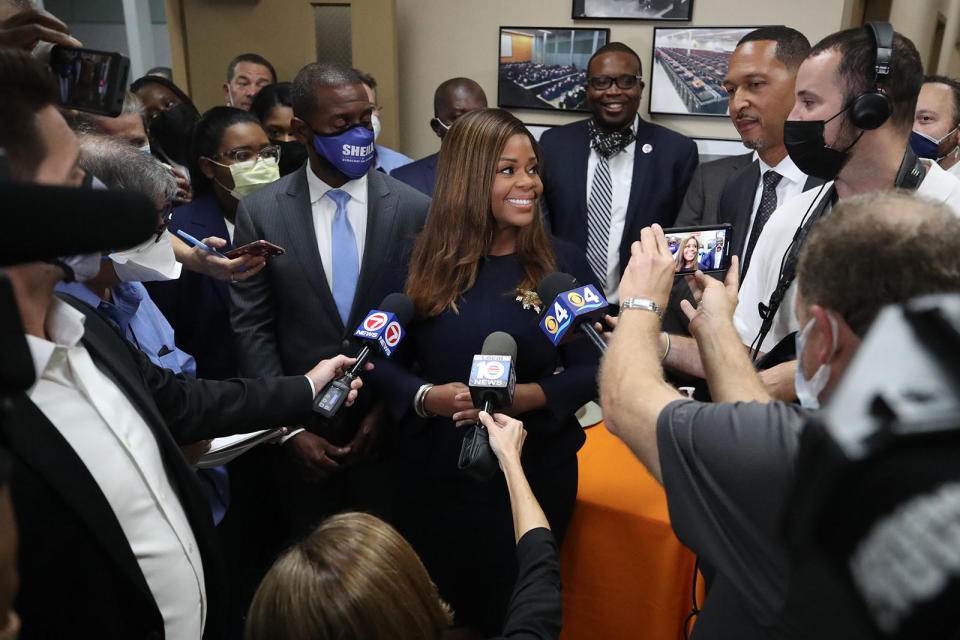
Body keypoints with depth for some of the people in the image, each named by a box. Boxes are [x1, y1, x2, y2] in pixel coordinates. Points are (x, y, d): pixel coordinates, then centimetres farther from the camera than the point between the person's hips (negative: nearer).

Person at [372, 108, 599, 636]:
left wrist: (521, 397, -21)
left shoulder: (561, 263, -6)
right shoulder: (421, 261, -3)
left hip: (535, 470, -1)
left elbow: (588, 369, -6)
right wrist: (426, 397, -19)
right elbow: (386, 362, 0)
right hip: (434, 472, 1)